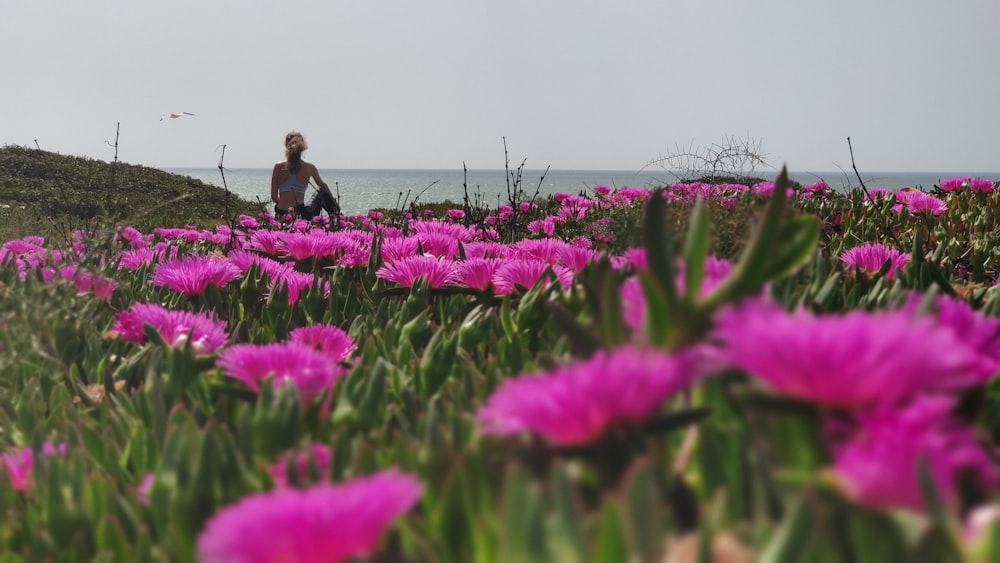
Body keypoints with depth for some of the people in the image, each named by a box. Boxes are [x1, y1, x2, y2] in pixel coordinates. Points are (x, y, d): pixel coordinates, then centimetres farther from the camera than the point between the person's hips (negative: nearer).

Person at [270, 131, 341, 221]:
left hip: (281, 215, -1)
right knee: (323, 193, 27)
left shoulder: (278, 167, -2)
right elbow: (322, 185, 21)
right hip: (302, 215, 1)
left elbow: (274, 197, 1)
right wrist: (332, 200, 39)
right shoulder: (309, 168, 0)